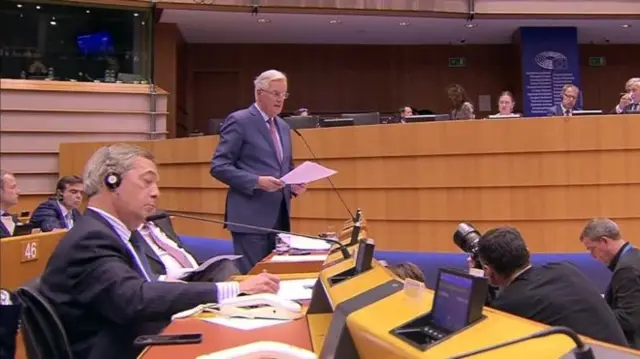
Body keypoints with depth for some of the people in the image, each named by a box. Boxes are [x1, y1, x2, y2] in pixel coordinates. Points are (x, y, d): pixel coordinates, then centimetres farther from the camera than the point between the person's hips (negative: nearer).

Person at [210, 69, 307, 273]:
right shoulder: (239, 121, -6)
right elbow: (219, 166, -12)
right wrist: (256, 181, -22)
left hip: (279, 216, 8)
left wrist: (294, 183, 3)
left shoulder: (283, 127, 17)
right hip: (251, 217, -7)